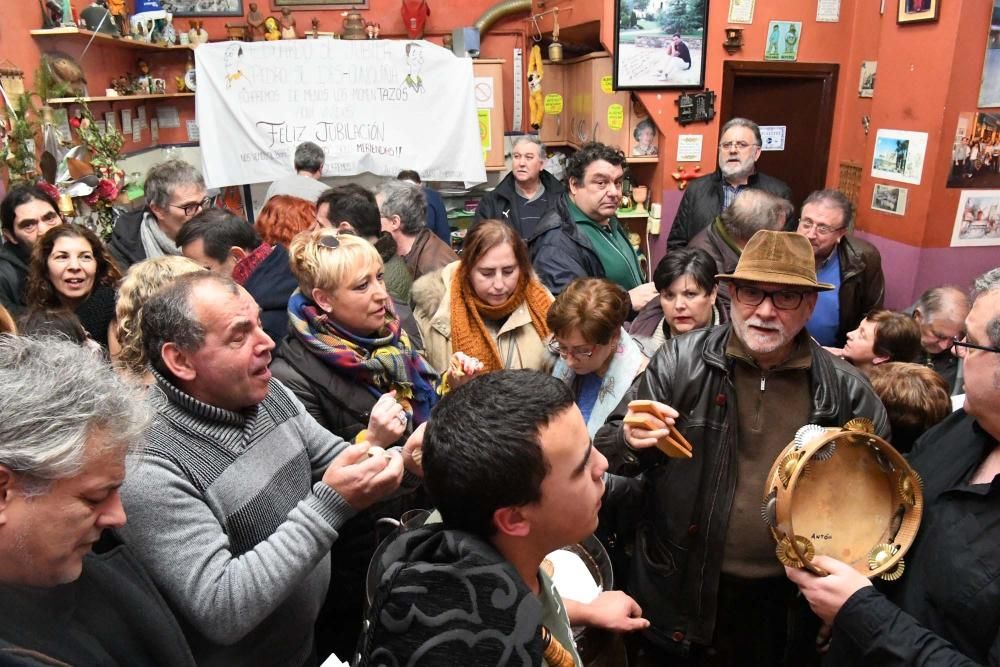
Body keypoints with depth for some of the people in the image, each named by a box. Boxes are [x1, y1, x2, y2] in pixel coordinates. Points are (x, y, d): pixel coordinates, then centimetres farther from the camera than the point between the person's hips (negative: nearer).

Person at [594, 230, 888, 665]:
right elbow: (607, 453, -6)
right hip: (677, 592, -1)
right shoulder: (679, 362, -11)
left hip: (786, 602, 2)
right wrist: (630, 442, -28)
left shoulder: (847, 390, -7)